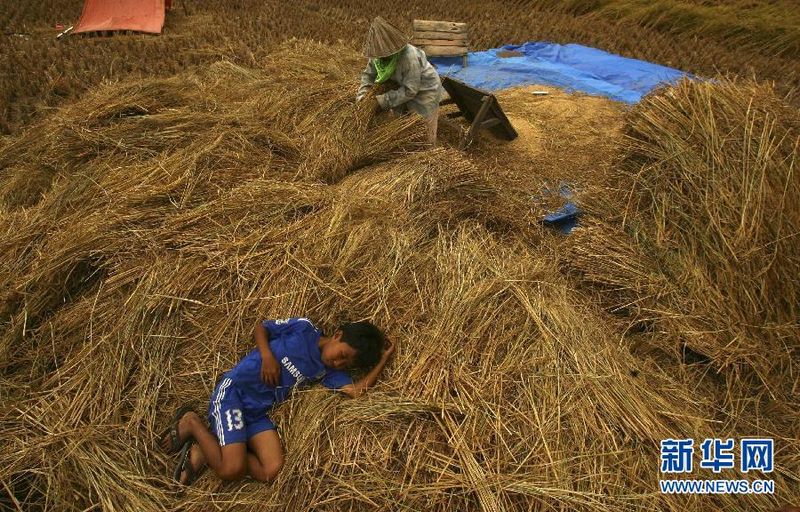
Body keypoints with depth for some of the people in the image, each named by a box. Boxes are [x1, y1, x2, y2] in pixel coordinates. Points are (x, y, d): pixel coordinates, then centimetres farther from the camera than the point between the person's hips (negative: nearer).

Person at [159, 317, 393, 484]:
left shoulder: (327, 371, 5)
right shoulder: (304, 328, -7)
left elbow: (357, 390, -11)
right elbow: (261, 327, 1)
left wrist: (384, 358, -7)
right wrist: (267, 355, -16)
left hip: (258, 412, 6)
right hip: (233, 391, -6)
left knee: (272, 472, -12)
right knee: (232, 469, -19)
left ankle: (205, 451, 4)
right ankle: (192, 423, 6)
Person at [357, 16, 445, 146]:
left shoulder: (409, 56, -35)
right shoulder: (378, 54, -14)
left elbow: (410, 90, -32)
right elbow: (368, 74, 1)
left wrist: (385, 100, -30)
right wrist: (362, 93, -16)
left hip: (424, 92, -6)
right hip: (403, 88, 7)